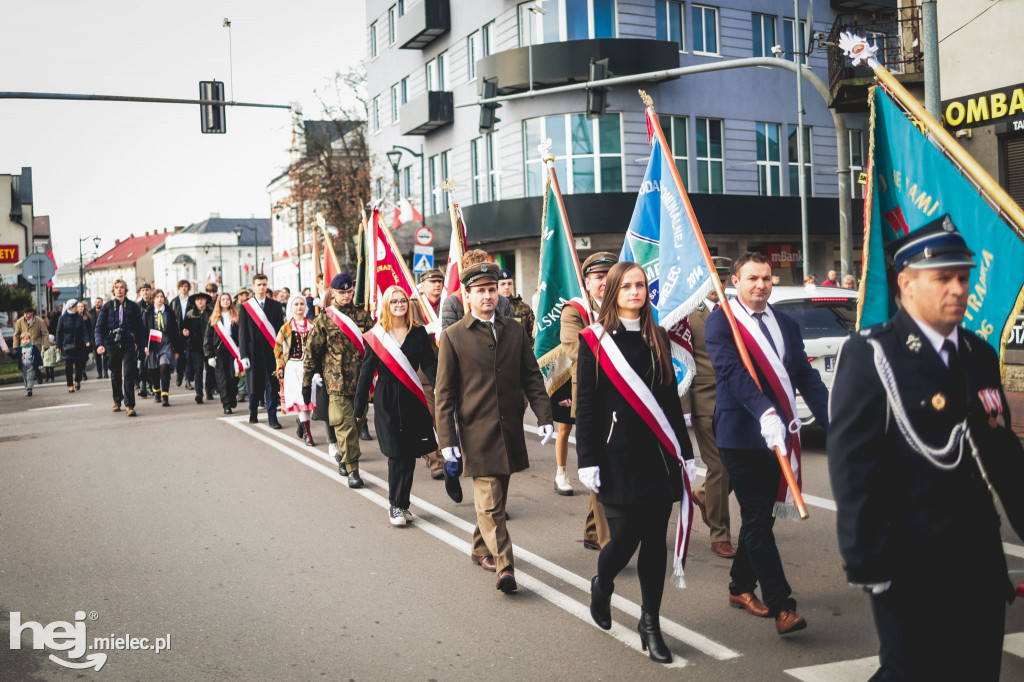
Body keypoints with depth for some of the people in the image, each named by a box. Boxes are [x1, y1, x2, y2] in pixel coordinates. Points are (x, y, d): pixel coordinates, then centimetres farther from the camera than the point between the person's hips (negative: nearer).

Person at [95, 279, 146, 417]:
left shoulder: (133, 306, 7)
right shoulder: (107, 306, 7)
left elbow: (140, 327, 11)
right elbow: (99, 327, 4)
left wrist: (142, 346, 7)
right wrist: (100, 344, -10)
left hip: (129, 345, -1)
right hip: (112, 345, 2)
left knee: (128, 375, -11)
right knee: (115, 375, 12)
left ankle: (129, 405, -12)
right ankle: (117, 401, 31)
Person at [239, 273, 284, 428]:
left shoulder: (275, 305, 7)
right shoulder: (245, 307, 4)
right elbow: (242, 333, 3)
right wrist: (244, 354, -4)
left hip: (271, 351, 0)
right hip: (253, 352, 0)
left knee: (272, 385, -2)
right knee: (254, 385, 8)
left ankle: (272, 418, 2)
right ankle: (253, 413, 28)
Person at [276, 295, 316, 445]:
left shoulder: (312, 325, 10)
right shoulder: (286, 328, 4)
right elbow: (278, 350, 7)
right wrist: (281, 369, 0)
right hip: (294, 368, -2)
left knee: (307, 396, 2)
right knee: (300, 398, -9)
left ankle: (301, 426, 26)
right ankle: (306, 433, -6)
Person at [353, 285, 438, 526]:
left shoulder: (418, 332, 4)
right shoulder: (375, 336, 0)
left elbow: (429, 363, 0)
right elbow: (366, 373, 3)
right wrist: (359, 406, 4)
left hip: (413, 400, 2)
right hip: (387, 401, -2)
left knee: (410, 454, 4)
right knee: (396, 454, -4)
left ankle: (400, 503, 17)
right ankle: (395, 506, 8)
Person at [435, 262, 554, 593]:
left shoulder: (514, 330, 9)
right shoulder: (453, 336, -2)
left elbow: (531, 376, 11)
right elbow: (444, 392, -2)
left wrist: (544, 416, -1)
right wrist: (447, 439, -8)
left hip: (510, 430, 4)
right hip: (476, 432, -4)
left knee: (494, 499, 15)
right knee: (490, 503, -8)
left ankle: (481, 549, 34)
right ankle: (504, 566, -7)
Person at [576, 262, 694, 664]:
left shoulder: (657, 338, 9)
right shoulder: (595, 340, -2)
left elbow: (671, 398, 12)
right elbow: (585, 404, -4)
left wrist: (685, 452, 10)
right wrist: (587, 460, -9)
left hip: (658, 455, 4)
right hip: (617, 456, -3)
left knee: (655, 541, 5)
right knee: (624, 539, -2)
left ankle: (650, 624, 18)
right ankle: (601, 587, 32)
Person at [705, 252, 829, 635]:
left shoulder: (786, 325, 13)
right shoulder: (720, 322, -7)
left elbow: (807, 377, 9)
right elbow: (733, 372, -20)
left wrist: (833, 423, -2)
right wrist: (764, 413, -34)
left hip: (778, 436, 7)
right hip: (742, 436, -6)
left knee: (760, 515, 16)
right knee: (758, 519, -5)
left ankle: (741, 588, 31)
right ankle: (781, 606, -3)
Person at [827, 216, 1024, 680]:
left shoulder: (980, 355, 10)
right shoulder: (869, 356, -12)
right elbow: (851, 466, -15)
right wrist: (866, 565, -17)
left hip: (980, 564, 7)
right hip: (910, 570, -7)